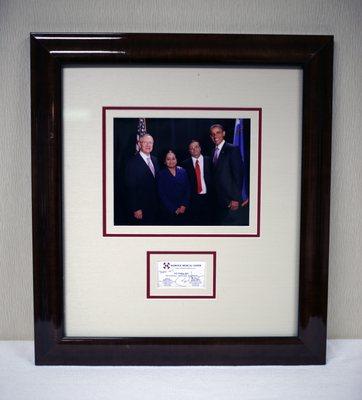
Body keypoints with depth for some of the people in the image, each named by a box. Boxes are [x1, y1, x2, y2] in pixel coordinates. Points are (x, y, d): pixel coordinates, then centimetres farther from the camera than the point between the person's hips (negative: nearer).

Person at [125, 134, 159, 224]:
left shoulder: (155, 160, 10)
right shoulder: (133, 162, -14)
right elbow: (131, 188, -15)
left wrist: (158, 203, 10)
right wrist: (136, 209, -18)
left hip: (154, 206, 7)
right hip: (141, 208, -7)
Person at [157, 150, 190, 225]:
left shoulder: (182, 171, 5)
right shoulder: (161, 174, -2)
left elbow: (187, 190, 5)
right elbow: (162, 195, -6)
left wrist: (184, 205, -8)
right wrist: (174, 209, -11)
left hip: (182, 210, 2)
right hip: (168, 212, -2)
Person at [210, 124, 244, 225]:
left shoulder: (232, 149, -8)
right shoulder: (214, 152, 15)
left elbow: (238, 175, -13)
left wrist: (236, 198, -17)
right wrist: (215, 196, 11)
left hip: (230, 199, -7)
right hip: (218, 199, 7)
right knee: (221, 222, 11)